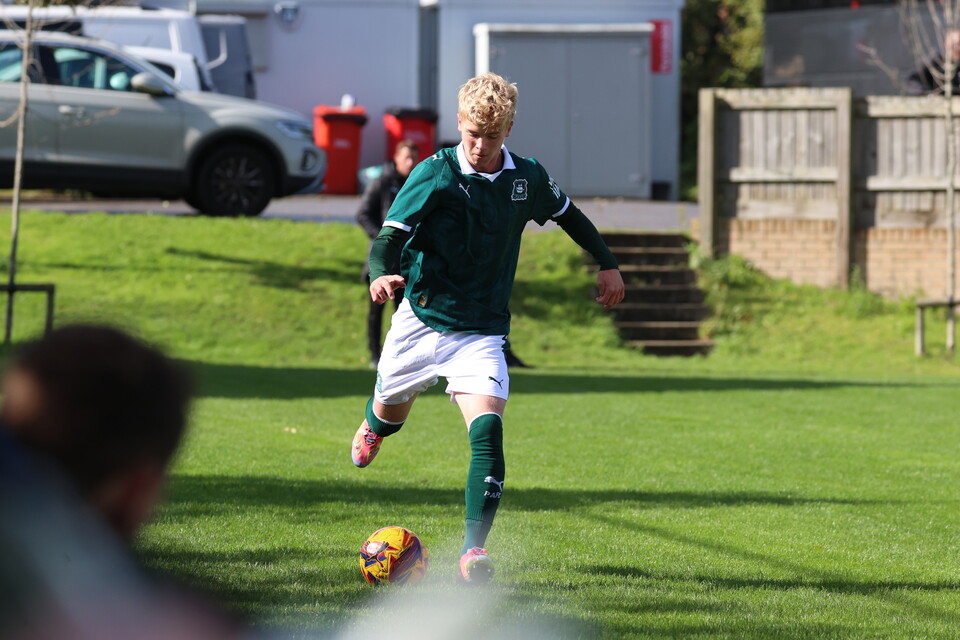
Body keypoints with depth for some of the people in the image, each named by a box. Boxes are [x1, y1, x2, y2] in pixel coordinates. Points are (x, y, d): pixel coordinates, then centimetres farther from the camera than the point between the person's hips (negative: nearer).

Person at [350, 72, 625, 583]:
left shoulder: (527, 178, -1)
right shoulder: (436, 174, -13)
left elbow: (567, 215, 21)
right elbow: (389, 235, -18)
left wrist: (607, 263, 21)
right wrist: (380, 274, -39)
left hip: (482, 332, 1)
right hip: (421, 321, -1)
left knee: (488, 430, -21)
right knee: (391, 413, 21)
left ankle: (474, 550, -24)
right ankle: (373, 425, 62)